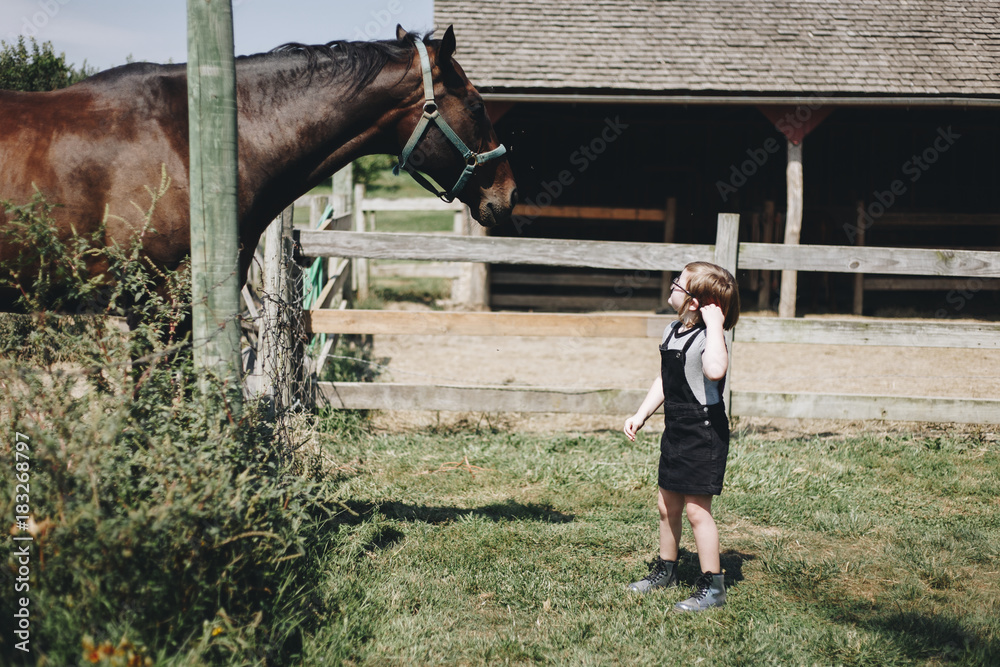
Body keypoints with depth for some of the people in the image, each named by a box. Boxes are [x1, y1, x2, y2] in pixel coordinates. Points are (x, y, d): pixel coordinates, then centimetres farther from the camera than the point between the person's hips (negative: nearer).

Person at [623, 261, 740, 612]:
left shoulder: (708, 337, -20)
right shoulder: (673, 331, 7)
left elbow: (714, 370, -44)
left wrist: (714, 324, -35)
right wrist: (641, 415, 14)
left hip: (704, 434, -9)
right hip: (676, 431, 9)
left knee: (696, 509, -4)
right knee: (667, 505, 18)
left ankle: (713, 586, 7)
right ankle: (665, 569, 35)